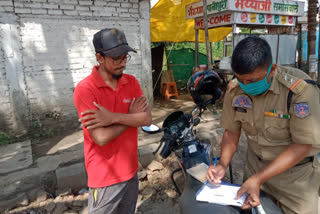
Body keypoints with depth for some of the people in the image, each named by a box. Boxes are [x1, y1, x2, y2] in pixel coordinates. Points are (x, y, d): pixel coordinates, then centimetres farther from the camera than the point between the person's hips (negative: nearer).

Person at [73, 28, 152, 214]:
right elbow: (101, 137, -25)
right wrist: (131, 116, -12)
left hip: (130, 170, 5)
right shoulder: (85, 89, -19)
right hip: (105, 176, -5)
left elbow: (147, 119, -11)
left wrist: (113, 117, -24)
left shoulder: (132, 82, -1)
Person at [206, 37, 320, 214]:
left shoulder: (299, 89, -27)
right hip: (254, 165, 4)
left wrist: (258, 179, -28)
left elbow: (302, 145, -24)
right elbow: (232, 131, -3)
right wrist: (223, 164, -19)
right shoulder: (235, 89, -13)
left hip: (295, 172, -3)